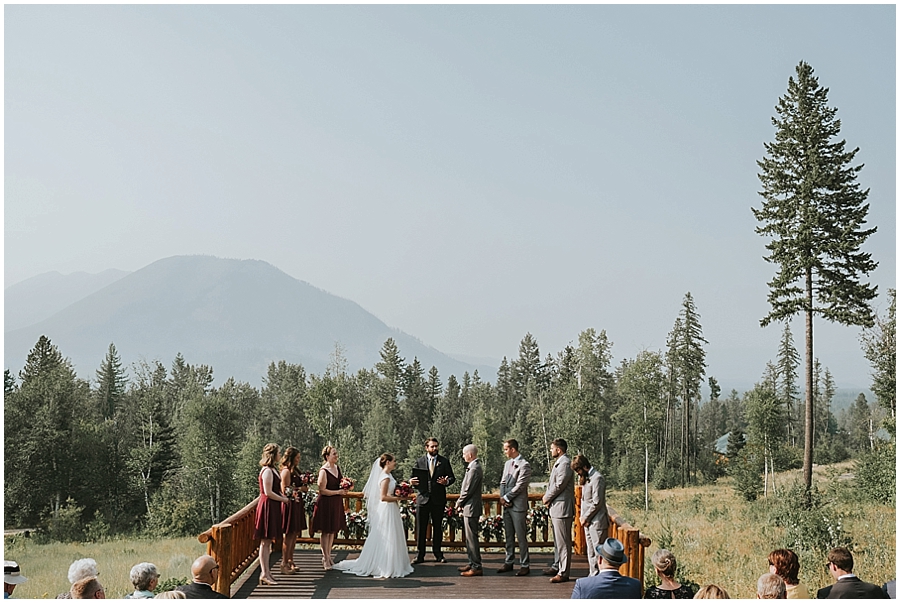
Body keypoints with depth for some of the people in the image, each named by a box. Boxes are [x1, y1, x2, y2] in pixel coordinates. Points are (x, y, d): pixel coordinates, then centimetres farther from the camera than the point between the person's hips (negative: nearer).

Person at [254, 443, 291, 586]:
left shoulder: (271, 470, 14)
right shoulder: (267, 471, -17)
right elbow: (268, 492, -21)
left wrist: (282, 495, 9)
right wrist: (283, 499, -12)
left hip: (272, 507, 10)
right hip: (267, 506, -10)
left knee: (268, 541, 14)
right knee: (266, 541, -6)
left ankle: (266, 571, 20)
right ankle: (264, 574, -4)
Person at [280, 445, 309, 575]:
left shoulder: (294, 471, 13)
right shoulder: (286, 471, -15)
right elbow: (285, 491, -19)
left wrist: (304, 486, 5)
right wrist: (300, 489, -12)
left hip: (297, 504, 9)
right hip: (290, 505, -9)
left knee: (294, 535, 13)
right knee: (290, 535, -6)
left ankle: (290, 561, 21)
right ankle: (284, 564, 0)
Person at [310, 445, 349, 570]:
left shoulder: (337, 468, 9)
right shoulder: (323, 471, -16)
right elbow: (322, 491, -19)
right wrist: (338, 492, -17)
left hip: (336, 503, 8)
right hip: (326, 504, -8)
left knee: (333, 531, 13)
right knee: (326, 531, -1)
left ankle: (328, 556, 22)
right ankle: (325, 558, 7)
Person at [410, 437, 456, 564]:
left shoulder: (444, 461, 7)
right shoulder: (419, 461, 7)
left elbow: (452, 477, 7)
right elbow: (413, 477, 7)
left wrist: (447, 481, -15)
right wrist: (411, 482, -16)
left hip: (438, 499, 0)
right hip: (422, 498, 0)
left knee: (438, 527, 7)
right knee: (420, 528, 0)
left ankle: (437, 554, 17)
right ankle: (420, 555, 7)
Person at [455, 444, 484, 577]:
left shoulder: (474, 469, -19)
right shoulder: (474, 467, 13)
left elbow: (468, 490, -20)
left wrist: (459, 503, -6)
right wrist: (461, 504, 11)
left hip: (471, 508, -11)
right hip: (468, 508, 11)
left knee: (472, 537, -6)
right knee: (469, 537, 17)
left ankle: (476, 567, -2)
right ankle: (472, 563, 25)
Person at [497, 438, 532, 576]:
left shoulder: (524, 465, -11)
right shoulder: (507, 463, 15)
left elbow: (519, 486, -16)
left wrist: (506, 498, -10)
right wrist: (502, 497, 0)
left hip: (518, 505, -8)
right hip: (506, 505, 8)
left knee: (521, 536, -4)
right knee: (509, 536, 13)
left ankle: (525, 565, 2)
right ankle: (508, 562, 20)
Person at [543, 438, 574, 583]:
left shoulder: (565, 463, -17)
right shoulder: (559, 462, 17)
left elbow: (559, 485, -21)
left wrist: (547, 498, -8)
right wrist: (547, 497, 5)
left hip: (562, 507, -11)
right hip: (556, 507, 11)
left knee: (563, 541, -7)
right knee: (557, 541, 19)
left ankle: (564, 573, -4)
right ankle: (557, 567, 30)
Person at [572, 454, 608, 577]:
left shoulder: (597, 478, -17)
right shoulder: (587, 478, 12)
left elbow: (597, 503, -19)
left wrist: (585, 517, -12)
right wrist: (582, 516, 4)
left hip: (597, 522, -10)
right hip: (588, 522, 10)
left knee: (599, 552, -5)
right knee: (591, 553, 16)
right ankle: (593, 576, 24)